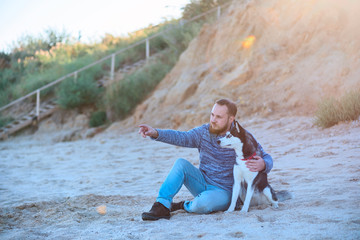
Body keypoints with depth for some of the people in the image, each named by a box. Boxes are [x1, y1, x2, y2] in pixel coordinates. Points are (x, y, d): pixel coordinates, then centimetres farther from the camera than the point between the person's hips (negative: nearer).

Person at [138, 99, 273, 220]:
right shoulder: (204, 132, 0)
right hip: (202, 183, 4)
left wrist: (263, 165, -33)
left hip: (223, 191, -4)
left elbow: (267, 158, -7)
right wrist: (156, 133, -31)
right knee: (181, 163, -19)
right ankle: (162, 207, -22)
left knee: (202, 204, -35)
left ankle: (184, 206, 1)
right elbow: (182, 137, -14)